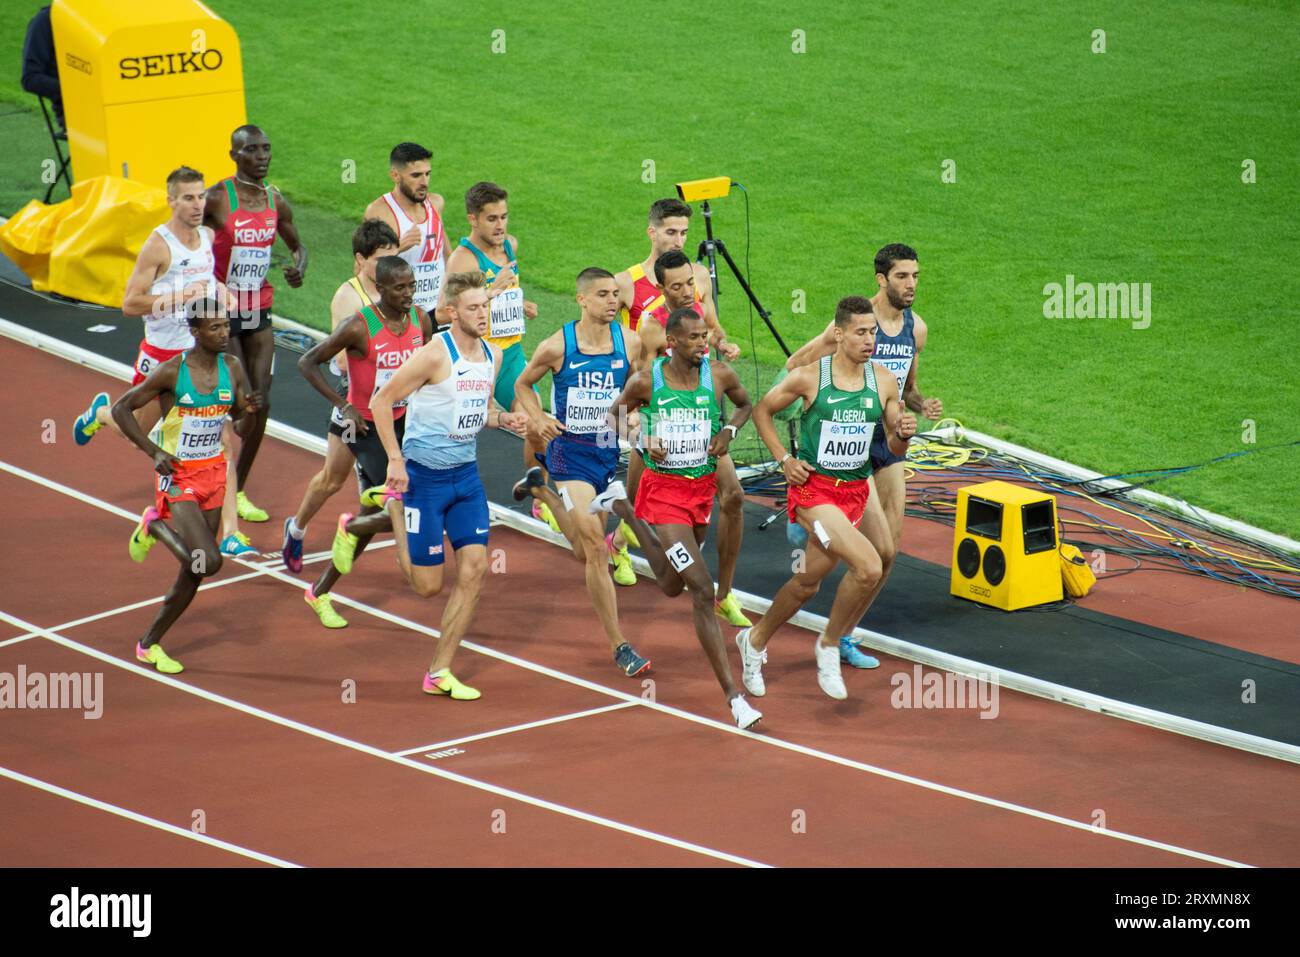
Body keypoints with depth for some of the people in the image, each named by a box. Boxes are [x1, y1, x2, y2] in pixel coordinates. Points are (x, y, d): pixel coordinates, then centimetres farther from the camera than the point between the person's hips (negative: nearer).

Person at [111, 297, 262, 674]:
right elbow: (121, 408, -8)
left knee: (194, 573, 9)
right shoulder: (171, 372, -16)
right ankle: (156, 525, 7)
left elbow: (243, 427, 9)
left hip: (214, 473, 6)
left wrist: (250, 410, -15)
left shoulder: (232, 368, 0)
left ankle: (149, 645, 25)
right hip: (178, 477, -6)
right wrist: (154, 452, -17)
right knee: (209, 562, -20)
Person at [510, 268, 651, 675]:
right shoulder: (556, 347, -11)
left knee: (585, 551, 20)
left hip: (609, 451, 4)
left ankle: (540, 487, 47)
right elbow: (522, 385, 6)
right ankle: (619, 646, -5)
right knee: (595, 549, -13)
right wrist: (538, 419, -11)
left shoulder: (629, 344, -5)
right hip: (570, 453, -4)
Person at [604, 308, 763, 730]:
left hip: (702, 488, 5)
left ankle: (622, 507, 51)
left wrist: (729, 430, -7)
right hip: (663, 489, -5)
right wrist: (643, 440, -13)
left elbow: (745, 404, 13)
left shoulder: (719, 374, -7)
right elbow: (617, 414, 6)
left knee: (671, 586, 27)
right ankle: (733, 696, -14)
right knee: (702, 591, -15)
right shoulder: (646, 381, -13)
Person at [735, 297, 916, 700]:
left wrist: (903, 434, -15)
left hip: (855, 491, 5)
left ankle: (755, 641, 38)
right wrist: (784, 459, -4)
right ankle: (829, 645, 0)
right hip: (813, 489, -5)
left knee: (808, 581, 14)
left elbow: (895, 449, 8)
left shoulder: (883, 381, 0)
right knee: (868, 567, -22)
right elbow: (762, 410, 4)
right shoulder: (809, 376, -11)